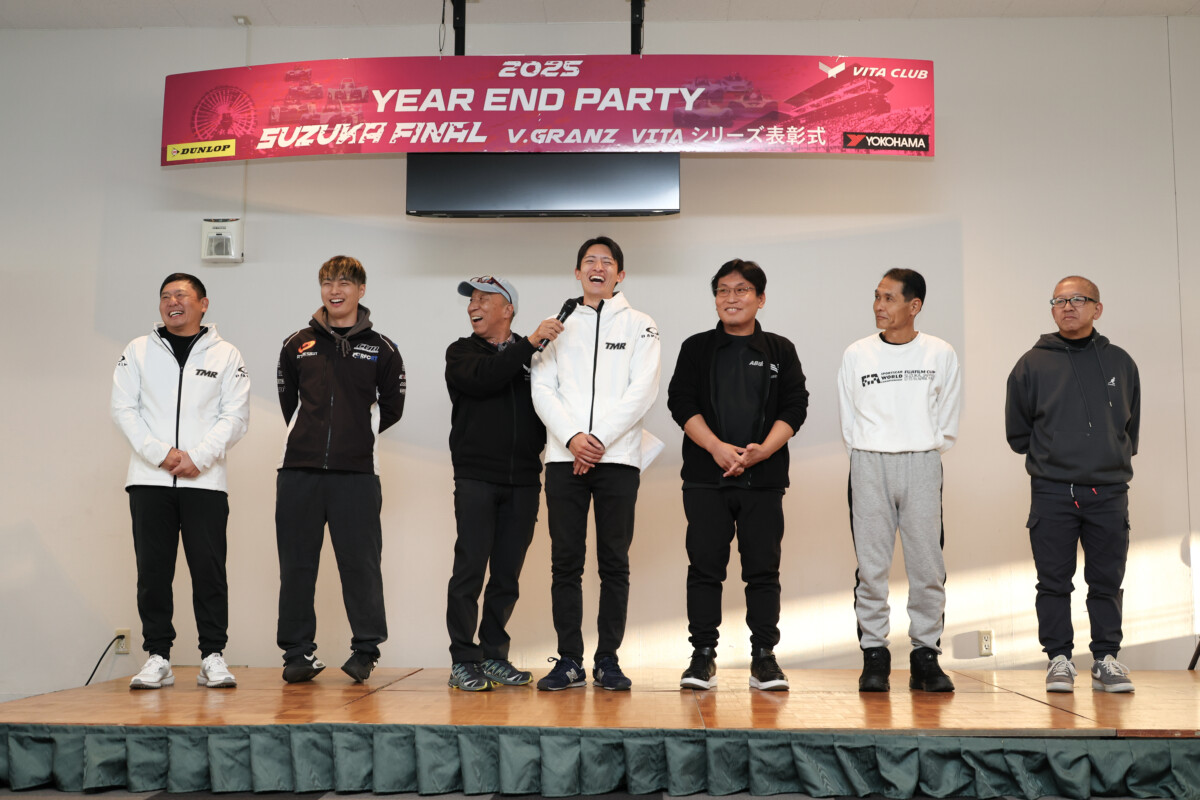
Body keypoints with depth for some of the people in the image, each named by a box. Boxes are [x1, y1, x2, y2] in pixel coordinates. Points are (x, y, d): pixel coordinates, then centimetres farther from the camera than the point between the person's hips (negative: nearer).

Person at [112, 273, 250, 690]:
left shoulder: (226, 355, 8)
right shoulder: (138, 351, 11)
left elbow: (235, 416, 2)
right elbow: (124, 409, 3)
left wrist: (198, 457, -11)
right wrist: (160, 453, -10)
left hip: (205, 480, -1)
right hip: (149, 479, 1)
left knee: (209, 569, -2)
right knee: (153, 570, 3)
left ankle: (213, 655, 5)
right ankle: (157, 657, 11)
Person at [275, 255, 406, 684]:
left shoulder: (381, 349, 6)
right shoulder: (297, 345, 11)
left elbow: (392, 408, 12)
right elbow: (288, 401, 19)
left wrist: (358, 435, 11)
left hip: (357, 472, -2)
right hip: (299, 471, 2)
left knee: (360, 562, 0)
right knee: (296, 563, 5)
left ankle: (365, 650, 11)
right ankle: (298, 652, 15)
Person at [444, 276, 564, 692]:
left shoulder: (533, 356, 12)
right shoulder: (461, 353, 7)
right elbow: (483, 378, -15)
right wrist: (529, 343, -17)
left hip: (523, 482, 2)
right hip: (476, 478, -2)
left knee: (507, 576, 7)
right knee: (470, 569, -5)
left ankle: (494, 655, 19)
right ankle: (463, 661, 4)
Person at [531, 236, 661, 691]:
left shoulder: (639, 326, 10)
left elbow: (642, 391, -2)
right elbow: (542, 389, 6)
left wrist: (599, 439, -12)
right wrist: (572, 438, -11)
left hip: (618, 457, -2)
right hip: (563, 457, 2)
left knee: (614, 563, 1)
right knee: (565, 562, 2)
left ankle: (608, 660, 9)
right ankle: (569, 661, 9)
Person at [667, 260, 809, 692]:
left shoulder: (780, 351, 11)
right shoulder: (696, 348, 9)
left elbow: (794, 407, 4)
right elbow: (681, 402, 0)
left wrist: (763, 450, -13)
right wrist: (717, 448, -13)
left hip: (764, 478, 0)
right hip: (705, 477, 0)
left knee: (763, 568, 2)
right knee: (705, 566, 1)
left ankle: (764, 656, 10)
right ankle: (703, 654, 8)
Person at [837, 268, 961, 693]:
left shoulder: (941, 354, 5)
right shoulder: (856, 354, 6)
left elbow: (947, 424, 9)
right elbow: (848, 423, 9)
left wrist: (924, 457, 3)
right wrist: (870, 460, 3)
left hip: (922, 466, 0)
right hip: (869, 467, 0)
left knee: (927, 564, 0)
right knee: (871, 565, 0)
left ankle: (926, 655, 10)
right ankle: (874, 655, 7)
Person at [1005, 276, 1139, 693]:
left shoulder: (1120, 362, 10)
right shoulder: (1033, 364, 3)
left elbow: (1131, 424, 19)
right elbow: (1017, 431, 9)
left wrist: (1117, 459, 11)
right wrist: (1047, 458, 7)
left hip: (1109, 491, 2)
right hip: (1052, 492, -2)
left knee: (1107, 582, 6)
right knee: (1053, 582, 1)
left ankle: (1106, 659, 15)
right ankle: (1059, 658, 10)